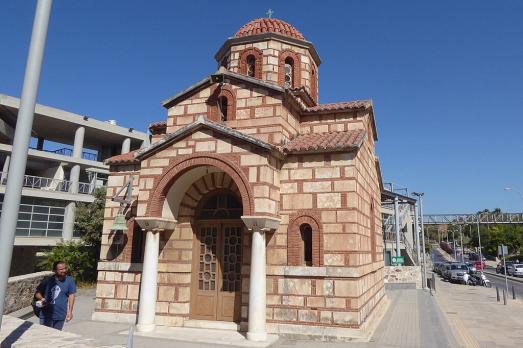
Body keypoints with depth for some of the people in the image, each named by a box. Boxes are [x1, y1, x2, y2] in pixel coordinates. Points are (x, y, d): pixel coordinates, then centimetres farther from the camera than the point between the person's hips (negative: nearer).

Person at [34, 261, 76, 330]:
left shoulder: (69, 281, -3)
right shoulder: (48, 280, -4)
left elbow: (71, 296, 0)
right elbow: (37, 293, 7)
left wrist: (70, 311, -3)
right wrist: (41, 299, -15)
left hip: (60, 316, 0)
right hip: (46, 315, 0)